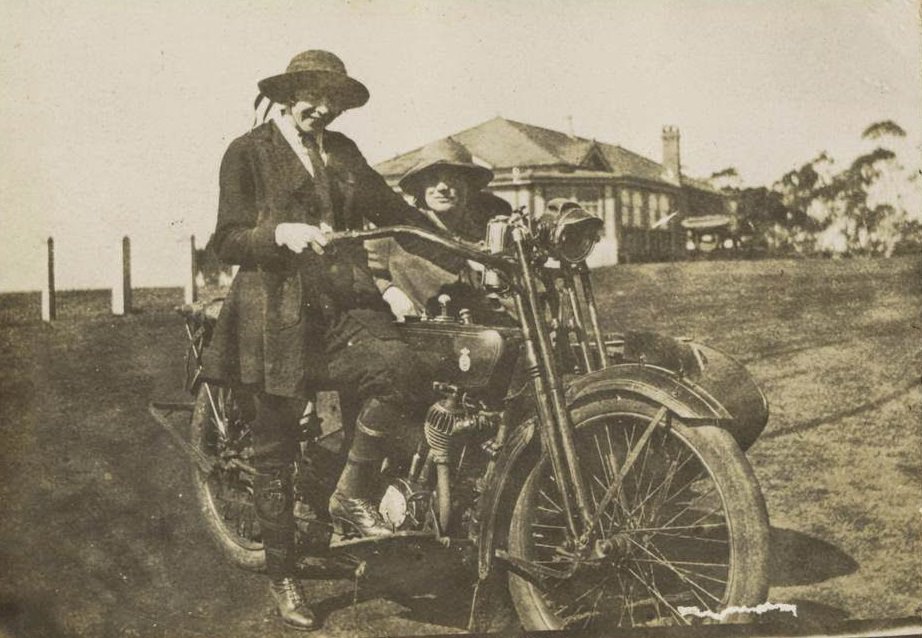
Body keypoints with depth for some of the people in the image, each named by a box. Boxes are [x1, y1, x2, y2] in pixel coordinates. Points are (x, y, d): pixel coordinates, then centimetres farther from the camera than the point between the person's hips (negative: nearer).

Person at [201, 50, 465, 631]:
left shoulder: (343, 151, 17)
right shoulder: (248, 153, 4)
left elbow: (397, 214, 14)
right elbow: (227, 242, -1)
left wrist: (463, 262, 4)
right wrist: (279, 234, -21)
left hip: (345, 304, 4)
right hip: (280, 313, -3)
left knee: (399, 368, -28)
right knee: (277, 452, 1)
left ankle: (352, 495, -9)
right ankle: (283, 576, 17)